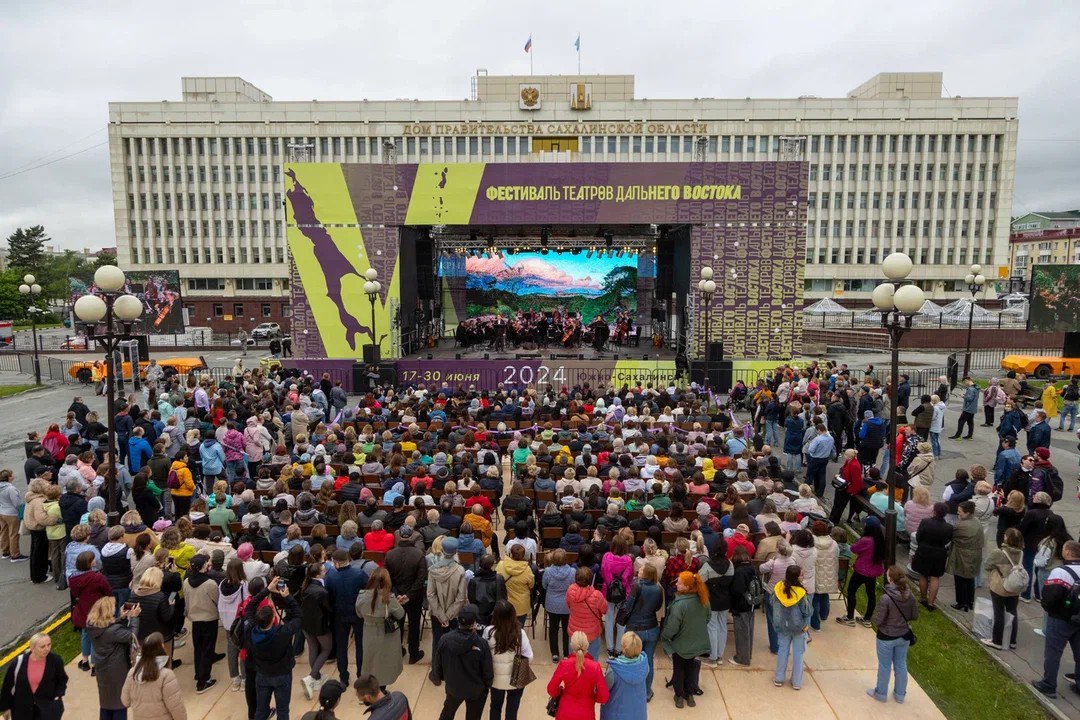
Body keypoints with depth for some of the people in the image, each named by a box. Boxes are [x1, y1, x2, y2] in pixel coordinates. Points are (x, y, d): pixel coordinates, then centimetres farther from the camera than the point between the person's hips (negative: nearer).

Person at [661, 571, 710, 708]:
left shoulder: (679, 604, -34)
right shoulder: (702, 599, -15)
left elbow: (672, 627, -25)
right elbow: (707, 618, 3)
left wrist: (663, 636, -6)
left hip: (680, 644, -5)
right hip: (696, 642, 5)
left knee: (678, 669, 18)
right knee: (690, 667, 24)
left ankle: (679, 696, 30)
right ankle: (690, 694, 36)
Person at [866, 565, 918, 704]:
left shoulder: (886, 598, -30)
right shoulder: (910, 596, -13)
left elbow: (877, 620, -23)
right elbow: (915, 615, 2)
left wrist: (876, 613, -3)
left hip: (886, 637, -5)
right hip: (904, 636, 5)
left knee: (885, 666, 15)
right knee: (901, 665, 22)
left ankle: (881, 693, 33)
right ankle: (900, 695, 39)